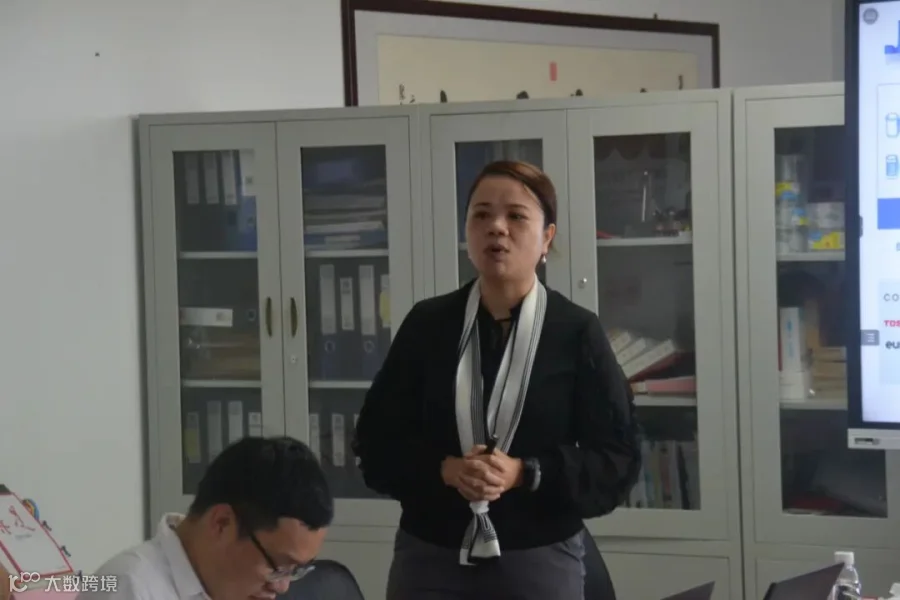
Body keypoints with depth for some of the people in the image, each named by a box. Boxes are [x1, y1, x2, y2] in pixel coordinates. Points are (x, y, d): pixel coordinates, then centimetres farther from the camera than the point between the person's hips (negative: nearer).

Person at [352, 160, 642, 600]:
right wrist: (442, 469, -13)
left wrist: (525, 474, -16)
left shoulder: (577, 332, -2)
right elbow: (375, 442, 5)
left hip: (540, 561, -1)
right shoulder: (426, 324, 4)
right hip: (429, 558, 2)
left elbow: (618, 459, -3)